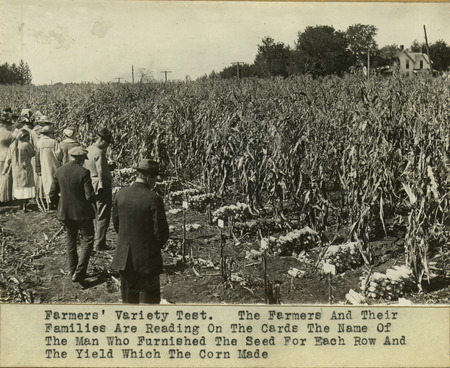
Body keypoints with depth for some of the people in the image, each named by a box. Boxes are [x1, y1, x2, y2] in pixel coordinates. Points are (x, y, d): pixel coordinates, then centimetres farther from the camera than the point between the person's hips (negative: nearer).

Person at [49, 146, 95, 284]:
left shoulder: (59, 172, -1)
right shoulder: (83, 172, -16)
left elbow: (52, 196, 2)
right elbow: (89, 196, -18)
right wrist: (92, 199, 5)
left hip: (65, 213, 5)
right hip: (82, 212, -5)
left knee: (70, 243, 17)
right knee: (87, 241, 8)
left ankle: (73, 272, 26)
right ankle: (79, 272, -1)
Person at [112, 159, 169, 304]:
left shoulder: (121, 194, -3)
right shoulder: (153, 199, -19)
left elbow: (116, 222, 8)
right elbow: (161, 232, -16)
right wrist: (155, 248, 4)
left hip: (124, 257, 5)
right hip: (146, 258, -5)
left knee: (128, 297, 20)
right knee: (149, 297, 9)